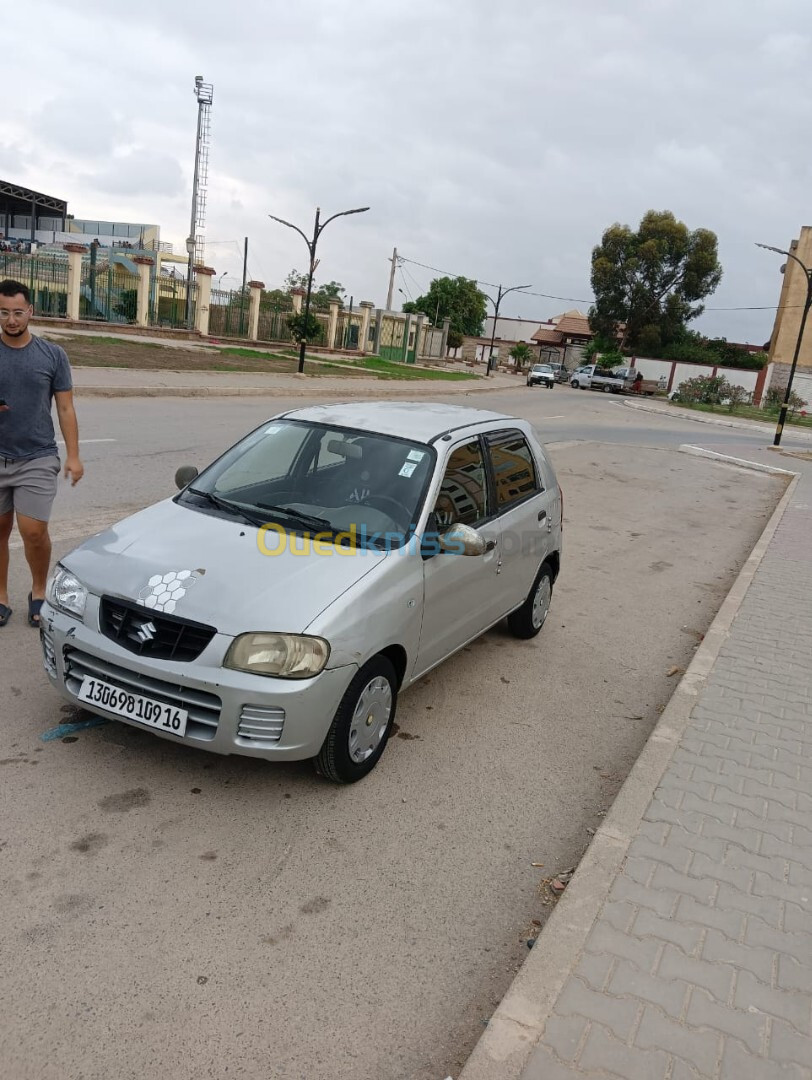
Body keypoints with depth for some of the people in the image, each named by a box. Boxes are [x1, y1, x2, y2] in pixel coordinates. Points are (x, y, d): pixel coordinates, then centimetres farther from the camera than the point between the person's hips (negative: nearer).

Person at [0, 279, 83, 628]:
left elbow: (65, 408, 3)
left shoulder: (53, 355, 2)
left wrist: (73, 455, -4)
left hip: (37, 459, -2)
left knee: (34, 532, -8)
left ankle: (39, 593, 15)